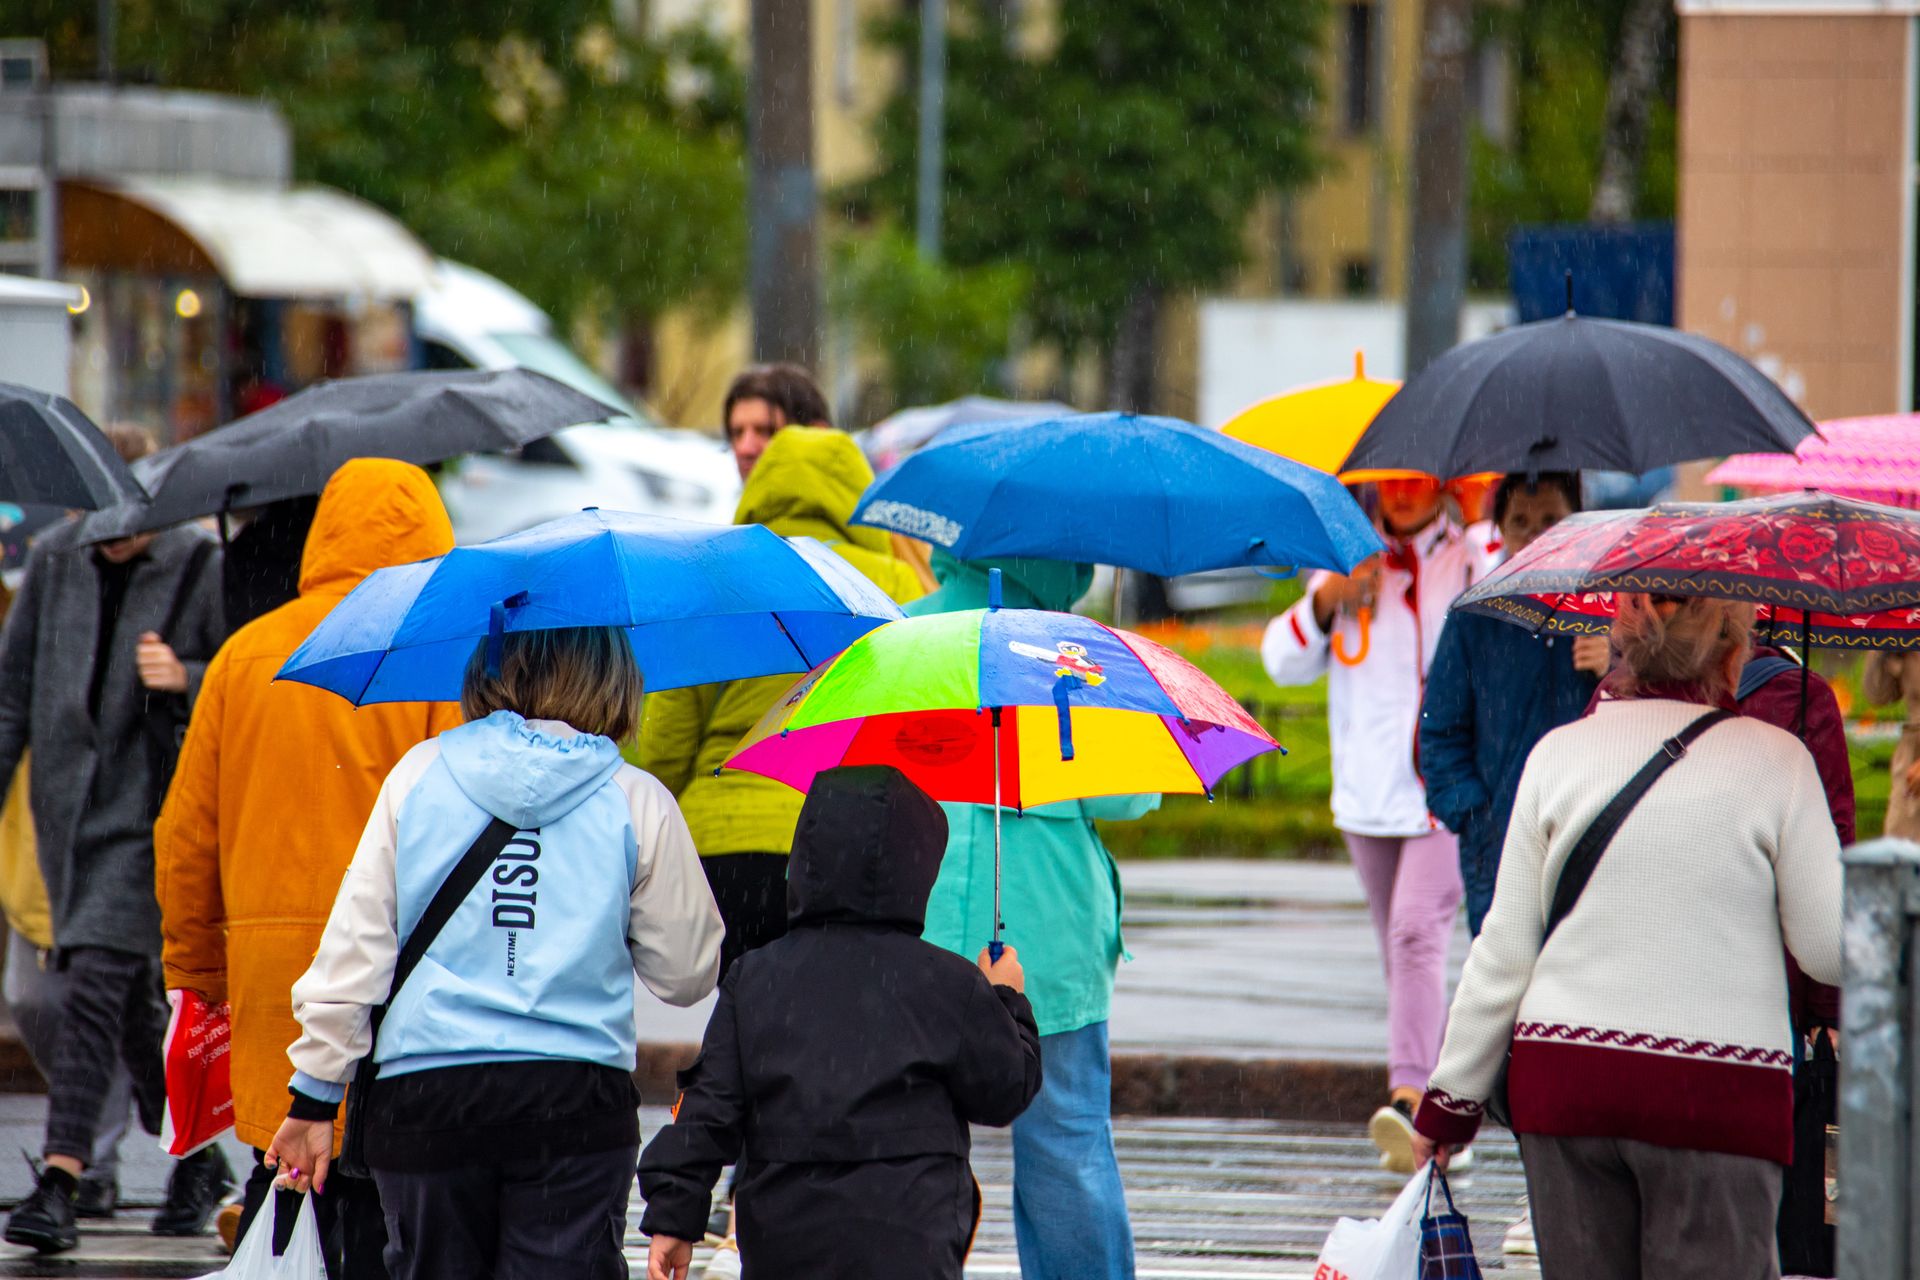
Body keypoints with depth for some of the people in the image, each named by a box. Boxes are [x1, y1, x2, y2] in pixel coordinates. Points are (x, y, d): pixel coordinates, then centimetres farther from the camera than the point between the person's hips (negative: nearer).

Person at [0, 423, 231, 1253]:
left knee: (97, 987, -16)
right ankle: (199, 1160, 30)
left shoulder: (200, 569, -5)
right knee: (134, 1005, 13)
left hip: (150, 809, -5)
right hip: (67, 803, 5)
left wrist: (185, 680, -21)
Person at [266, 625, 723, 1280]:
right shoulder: (637, 802, 2)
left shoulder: (419, 773, 5)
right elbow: (686, 974, 9)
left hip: (423, 1100, 1)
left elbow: (353, 949, 4)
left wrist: (315, 1096, 8)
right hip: (576, 1099, -1)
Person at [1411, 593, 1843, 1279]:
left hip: (1562, 1083, 3)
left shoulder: (1559, 752, 5)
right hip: (1720, 1093, -3)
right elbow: (1830, 950, -3)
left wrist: (1452, 1095, 13)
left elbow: (1504, 951, 5)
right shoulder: (1773, 759, -4)